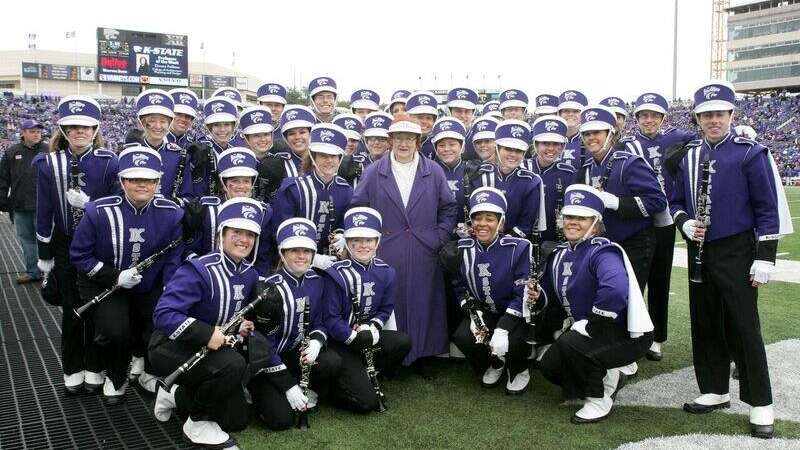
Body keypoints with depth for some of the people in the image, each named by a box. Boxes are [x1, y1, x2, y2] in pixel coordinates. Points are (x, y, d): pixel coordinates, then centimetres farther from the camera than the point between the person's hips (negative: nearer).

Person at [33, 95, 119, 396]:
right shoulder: (49, 164, -5)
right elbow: (44, 213, 0)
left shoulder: (109, 162, -10)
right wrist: (44, 255, 3)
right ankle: (73, 371, 25)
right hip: (65, 247, 1)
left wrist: (88, 204, -23)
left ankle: (95, 369, 24)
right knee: (71, 310, 10)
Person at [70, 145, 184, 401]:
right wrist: (115, 277, -21)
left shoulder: (171, 214, -14)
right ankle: (116, 379, 14)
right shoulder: (99, 212, -18)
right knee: (115, 331, -22)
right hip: (105, 285, -2)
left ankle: (147, 371, 24)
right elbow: (79, 255, -9)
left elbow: (174, 259, -10)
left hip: (151, 287, 2)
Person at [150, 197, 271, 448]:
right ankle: (198, 422, -9)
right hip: (171, 348, -7)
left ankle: (177, 396, 24)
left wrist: (241, 326, -7)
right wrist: (205, 334, -36)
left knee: (236, 420, 6)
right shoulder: (198, 270, -25)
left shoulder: (249, 274, -2)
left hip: (208, 351, 8)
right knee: (233, 365, -34)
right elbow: (163, 315, -31)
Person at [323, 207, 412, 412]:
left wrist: (374, 326, -12)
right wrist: (355, 338, -20)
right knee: (366, 402, -18)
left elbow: (386, 308, 7)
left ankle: (364, 378, 0)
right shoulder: (337, 274, -15)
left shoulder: (384, 272, 1)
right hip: (341, 341, -6)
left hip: (368, 334, 6)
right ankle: (335, 385, 14)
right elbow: (331, 318, -15)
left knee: (404, 342, -22)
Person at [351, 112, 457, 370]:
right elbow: (357, 208, 4)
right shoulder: (374, 173, 3)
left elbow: (449, 208, 11)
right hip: (384, 257, -1)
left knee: (422, 306, 7)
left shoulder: (434, 172, 6)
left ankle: (421, 354, 21)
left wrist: (439, 238, 1)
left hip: (424, 257, 1)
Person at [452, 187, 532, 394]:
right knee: (462, 337, -24)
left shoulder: (518, 248, -16)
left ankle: (519, 370, 9)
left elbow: (523, 295, -19)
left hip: (515, 314, -3)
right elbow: (460, 287, 4)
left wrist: (502, 329, -28)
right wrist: (473, 313, -16)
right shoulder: (463, 249, -4)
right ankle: (494, 364, 11)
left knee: (514, 342, -32)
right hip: (483, 312, 3)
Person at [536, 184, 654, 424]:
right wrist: (538, 296, -9)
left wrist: (589, 325, -33)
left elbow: (615, 290, -44)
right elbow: (556, 296, 15)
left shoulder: (603, 252, -23)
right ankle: (609, 378, 24)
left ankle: (599, 399, -5)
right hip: (591, 332, 9)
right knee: (549, 365, 4)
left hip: (628, 335, -9)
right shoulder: (560, 254, 4)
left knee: (568, 343, -29)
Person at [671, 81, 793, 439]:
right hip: (700, 252, 5)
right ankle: (715, 391, 25)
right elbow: (676, 201, 15)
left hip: (736, 253, -5)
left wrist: (764, 258, -13)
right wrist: (685, 223, -7)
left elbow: (768, 209, -9)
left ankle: (760, 405, 10)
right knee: (705, 325, 11)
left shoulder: (750, 153, -8)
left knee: (743, 328, -2)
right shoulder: (688, 156, 7)